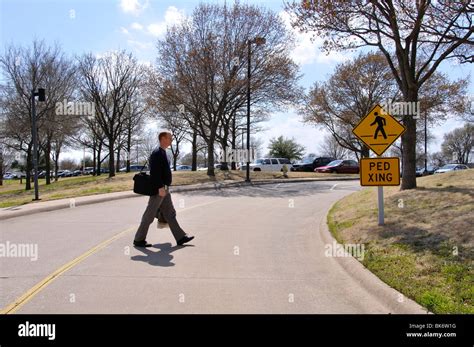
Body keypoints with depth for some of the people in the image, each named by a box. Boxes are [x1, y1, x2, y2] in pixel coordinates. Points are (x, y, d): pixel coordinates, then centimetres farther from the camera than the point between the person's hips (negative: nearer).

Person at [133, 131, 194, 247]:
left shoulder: (163, 153, 15)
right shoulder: (157, 153, -15)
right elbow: (155, 172, -23)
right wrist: (160, 187, -26)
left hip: (164, 189, 10)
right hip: (158, 190, -10)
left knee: (170, 214, 11)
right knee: (149, 215, 0)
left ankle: (180, 237, 16)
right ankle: (138, 240, 11)